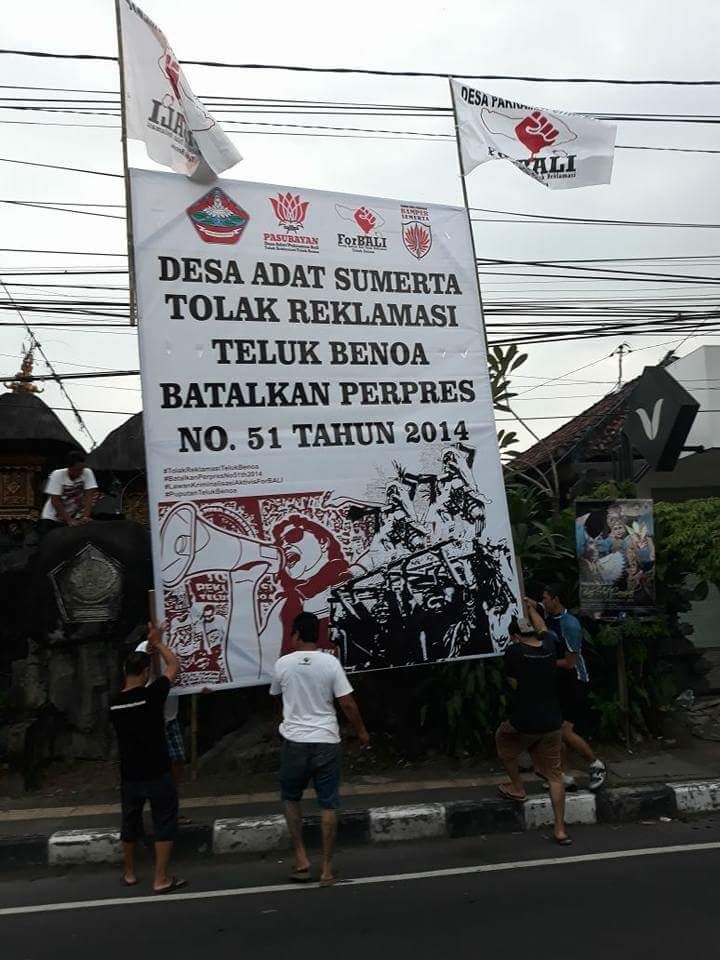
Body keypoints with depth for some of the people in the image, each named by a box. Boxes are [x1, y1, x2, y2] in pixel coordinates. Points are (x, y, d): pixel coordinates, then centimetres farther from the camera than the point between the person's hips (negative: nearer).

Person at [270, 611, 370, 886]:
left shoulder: (283, 663, -4)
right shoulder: (330, 662, -7)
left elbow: (275, 693, 15)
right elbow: (347, 703, -7)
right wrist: (361, 731, 7)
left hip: (295, 741, 0)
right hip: (326, 741, 0)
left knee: (291, 798, 20)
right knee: (328, 804, 9)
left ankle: (301, 859, 17)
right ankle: (327, 868, 13)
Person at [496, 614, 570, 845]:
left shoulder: (514, 651, -13)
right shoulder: (549, 645, -1)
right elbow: (543, 629, 23)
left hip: (524, 723, -4)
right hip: (553, 723, 4)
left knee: (503, 740, 29)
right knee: (555, 775, 12)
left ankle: (517, 789, 36)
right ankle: (560, 830, 10)